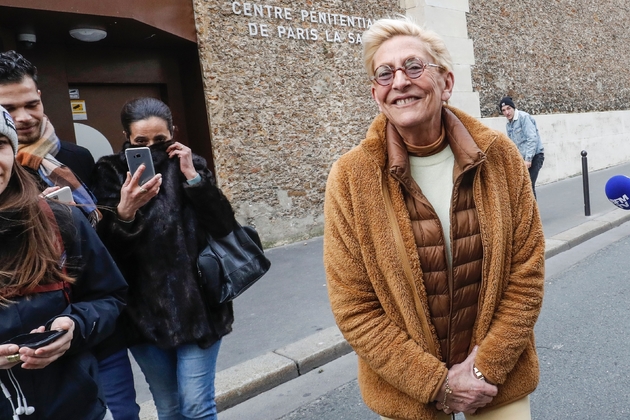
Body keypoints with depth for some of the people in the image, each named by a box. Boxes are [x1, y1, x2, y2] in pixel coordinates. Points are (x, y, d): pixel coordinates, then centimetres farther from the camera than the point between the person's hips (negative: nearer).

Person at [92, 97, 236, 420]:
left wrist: (193, 177, -17)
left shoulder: (190, 165, 1)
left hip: (196, 305, 0)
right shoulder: (111, 172, -2)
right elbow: (108, 250, -10)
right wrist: (124, 212, -30)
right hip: (144, 312, 1)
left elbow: (225, 226, -8)